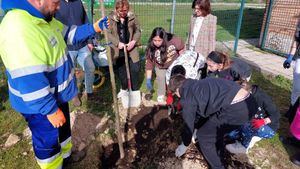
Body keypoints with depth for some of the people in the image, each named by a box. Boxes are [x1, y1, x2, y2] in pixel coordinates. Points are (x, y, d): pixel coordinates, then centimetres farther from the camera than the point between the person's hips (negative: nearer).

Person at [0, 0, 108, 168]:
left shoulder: (43, 18, -2)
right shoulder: (18, 30, -34)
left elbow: (68, 33, 13)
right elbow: (29, 81, -34)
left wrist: (94, 27, -1)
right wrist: (51, 110, -25)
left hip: (58, 95, 10)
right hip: (39, 103, -10)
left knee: (64, 128, 29)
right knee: (48, 140, 15)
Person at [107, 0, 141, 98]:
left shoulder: (132, 17, -5)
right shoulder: (111, 18, -8)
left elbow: (138, 31, 4)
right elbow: (108, 33, -6)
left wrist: (134, 41, -13)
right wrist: (117, 43, -18)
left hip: (131, 48, 0)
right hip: (118, 49, 0)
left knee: (135, 69, 1)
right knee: (121, 70, 13)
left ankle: (135, 90, 21)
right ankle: (124, 88, 36)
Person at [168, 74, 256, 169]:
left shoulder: (187, 96, 0)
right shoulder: (197, 85, 24)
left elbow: (188, 123, 9)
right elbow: (199, 109, 38)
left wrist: (184, 145, 26)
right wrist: (196, 129, 51)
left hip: (235, 109, -9)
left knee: (203, 136, 10)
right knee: (215, 129, 31)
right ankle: (219, 159, 47)